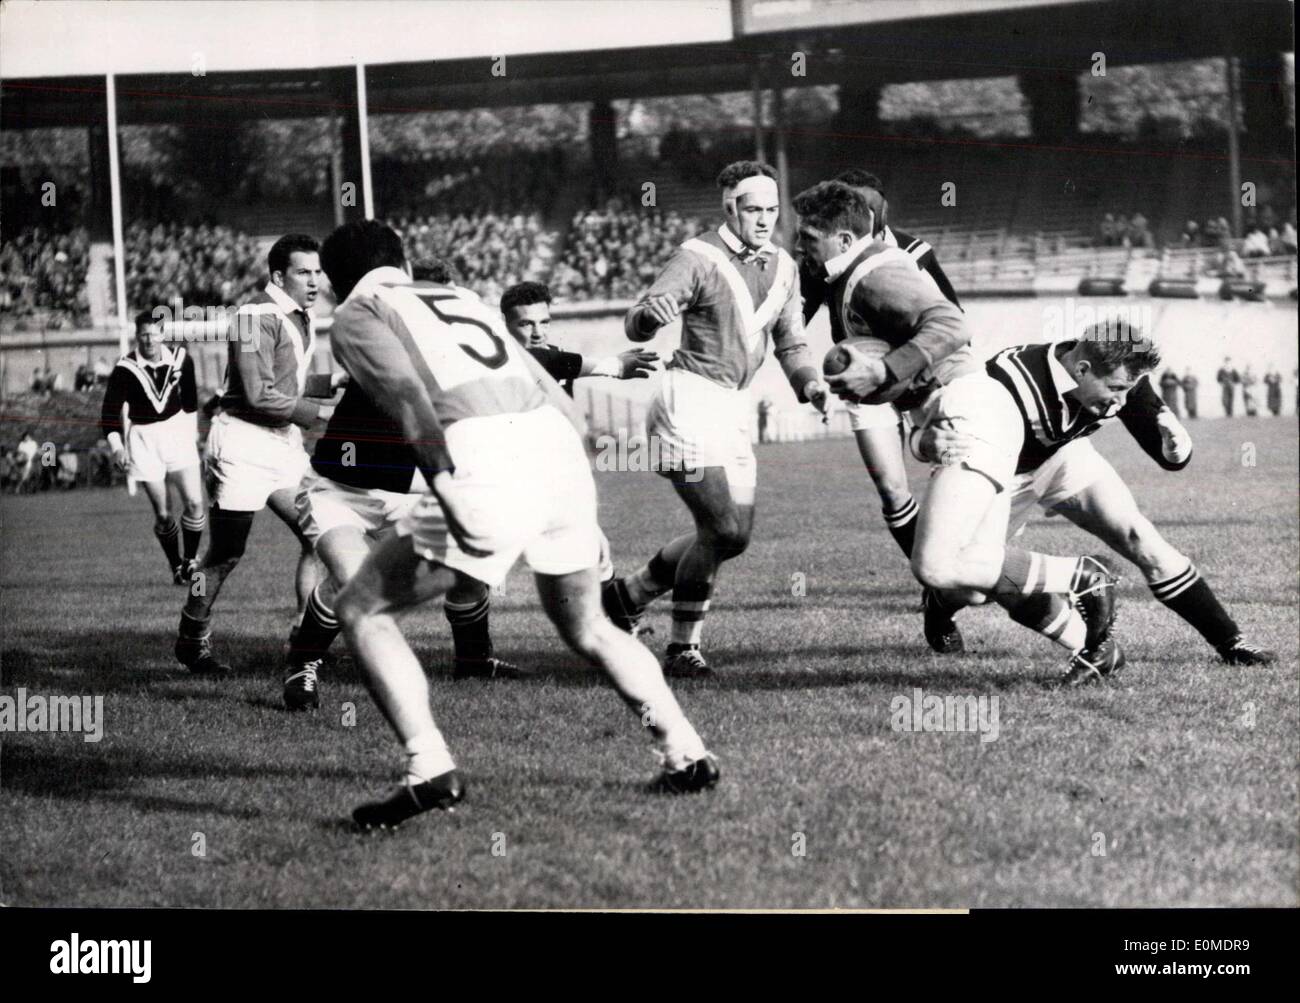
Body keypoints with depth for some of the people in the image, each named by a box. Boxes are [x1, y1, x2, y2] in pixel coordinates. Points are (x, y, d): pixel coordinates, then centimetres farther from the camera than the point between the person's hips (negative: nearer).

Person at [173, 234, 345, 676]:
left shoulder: (300, 317, 12)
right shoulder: (257, 316, -18)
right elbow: (259, 396, -22)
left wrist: (334, 381, 7)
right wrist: (321, 413, -20)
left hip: (284, 444, 9)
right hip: (244, 444, -9)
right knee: (225, 554, 0)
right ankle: (191, 642, 16)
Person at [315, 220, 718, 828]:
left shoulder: (356, 318, 15)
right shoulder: (463, 302, 33)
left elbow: (406, 393, -7)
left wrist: (444, 484, -18)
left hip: (484, 469, -6)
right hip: (560, 452, 6)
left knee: (361, 611, 8)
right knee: (584, 626, 29)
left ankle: (430, 772, -4)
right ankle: (686, 754, 25)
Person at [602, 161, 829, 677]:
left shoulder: (782, 267, 11)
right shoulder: (698, 258, -11)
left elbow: (790, 343, 21)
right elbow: (636, 325, -18)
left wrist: (810, 384, 2)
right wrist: (651, 313, -42)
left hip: (734, 405, 8)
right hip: (690, 398, -8)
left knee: (734, 533, 6)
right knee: (723, 530, -15)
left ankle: (628, 594, 24)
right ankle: (683, 648, 0)